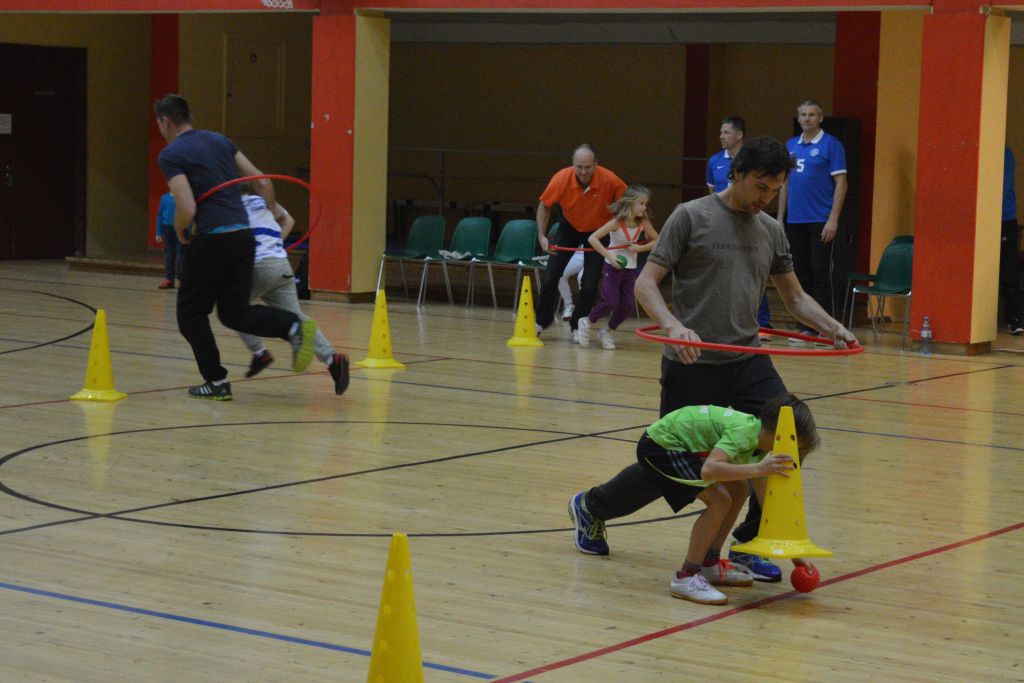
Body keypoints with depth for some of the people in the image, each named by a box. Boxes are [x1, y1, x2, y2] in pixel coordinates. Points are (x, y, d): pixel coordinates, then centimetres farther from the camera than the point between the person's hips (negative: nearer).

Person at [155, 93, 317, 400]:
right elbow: (263, 182, 15)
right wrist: (274, 211, 34)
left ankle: (216, 381, 10)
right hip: (243, 234, 6)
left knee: (191, 314, 11)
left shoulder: (171, 155, -4)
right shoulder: (218, 140, 16)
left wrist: (180, 231, 6)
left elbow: (187, 209, -16)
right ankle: (294, 327, -11)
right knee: (235, 312, 13)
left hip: (212, 239, -6)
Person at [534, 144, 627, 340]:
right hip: (569, 227, 1)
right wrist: (542, 235, -16)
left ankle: (578, 326, 13)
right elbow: (544, 205, -9)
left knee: (590, 285, -7)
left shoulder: (609, 180, -31)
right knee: (551, 277, 0)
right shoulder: (562, 179, -27)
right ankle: (542, 320, 19)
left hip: (598, 230, -1)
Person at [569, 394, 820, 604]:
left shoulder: (758, 442, 3)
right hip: (658, 446, -10)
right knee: (719, 499, -20)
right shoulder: (744, 431, -25)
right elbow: (709, 470, -42)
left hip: (680, 446, 10)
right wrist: (758, 469, -47)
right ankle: (686, 577, -13)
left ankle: (710, 563, 18)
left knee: (737, 491, 9)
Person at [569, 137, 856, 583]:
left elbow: (794, 297, 18)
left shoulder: (771, 231, 10)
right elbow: (646, 283, -10)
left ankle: (750, 545, 0)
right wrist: (672, 325, -28)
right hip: (693, 364, -5)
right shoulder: (691, 217, -6)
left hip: (747, 360, 5)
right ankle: (594, 507, 31)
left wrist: (832, 328, 0)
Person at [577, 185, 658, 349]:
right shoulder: (617, 222, -19)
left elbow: (656, 241, 5)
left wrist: (640, 248, -12)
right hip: (612, 267, -4)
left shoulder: (643, 223, -7)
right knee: (610, 302, -12)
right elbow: (592, 238, -22)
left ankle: (608, 332, 20)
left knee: (628, 305, -2)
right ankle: (587, 323, 16)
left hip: (630, 269, 4)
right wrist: (609, 255, -30)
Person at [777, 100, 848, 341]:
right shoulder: (791, 146, 13)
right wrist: (780, 217, 11)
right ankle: (806, 327, 13)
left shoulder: (831, 145, -4)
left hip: (820, 221, -6)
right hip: (795, 221, 6)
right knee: (800, 273, 7)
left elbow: (840, 183, -8)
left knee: (820, 272, -6)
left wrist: (833, 220, -15)